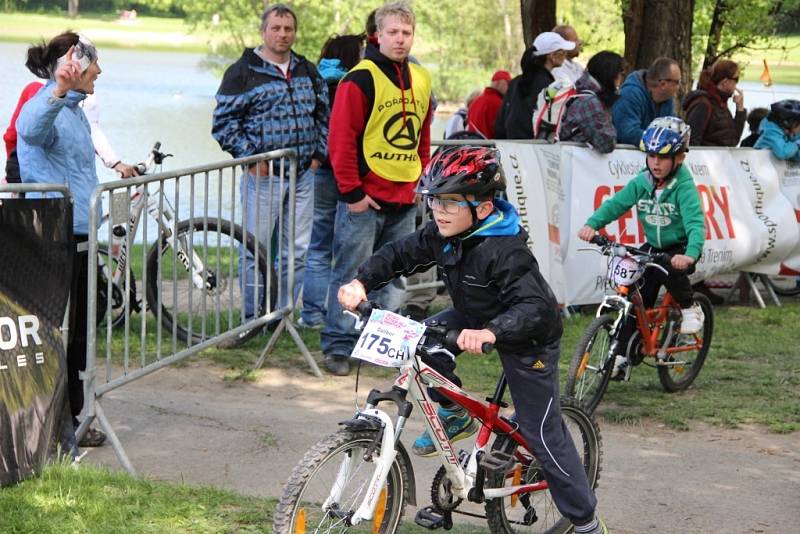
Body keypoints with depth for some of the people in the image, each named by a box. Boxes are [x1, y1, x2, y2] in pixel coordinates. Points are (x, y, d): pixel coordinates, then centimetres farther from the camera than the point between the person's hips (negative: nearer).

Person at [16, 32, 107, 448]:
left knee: (76, 333, 14)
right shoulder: (44, 107, -15)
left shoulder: (75, 111, 17)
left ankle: (71, 417, 23)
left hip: (78, 237, 10)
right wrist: (59, 92, -57)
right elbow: (31, 130, -41)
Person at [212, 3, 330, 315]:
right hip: (263, 173, -5)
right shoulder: (243, 72, -4)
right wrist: (250, 157, -11)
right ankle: (251, 319, 6)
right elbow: (223, 122, -5)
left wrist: (319, 153, 11)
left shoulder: (307, 71, 14)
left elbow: (323, 114, 23)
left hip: (303, 173, 5)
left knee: (298, 250, 7)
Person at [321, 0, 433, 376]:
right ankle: (338, 346, 3)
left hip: (404, 201, 7)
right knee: (351, 274, -2)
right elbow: (341, 139, -13)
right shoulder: (360, 80, -11)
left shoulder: (420, 80, 12)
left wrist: (422, 180, 16)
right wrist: (351, 192, -14)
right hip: (365, 199, -7)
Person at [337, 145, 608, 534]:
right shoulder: (441, 235, -14)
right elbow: (399, 254, -4)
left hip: (528, 338, -8)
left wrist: (489, 333, -63)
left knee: (542, 433, -4)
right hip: (477, 318, 8)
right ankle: (456, 414, 9)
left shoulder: (506, 252, -37)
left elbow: (534, 308, -45)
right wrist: (361, 282, -23)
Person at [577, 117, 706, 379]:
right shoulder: (641, 183, -6)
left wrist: (690, 254, -50)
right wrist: (592, 224, -31)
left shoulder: (684, 187, -21)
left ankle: (690, 308, -8)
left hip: (680, 249, -5)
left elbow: (695, 223, -32)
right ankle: (621, 357, 2)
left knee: (669, 270, -36)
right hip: (653, 247, 5)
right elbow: (616, 204, -12)